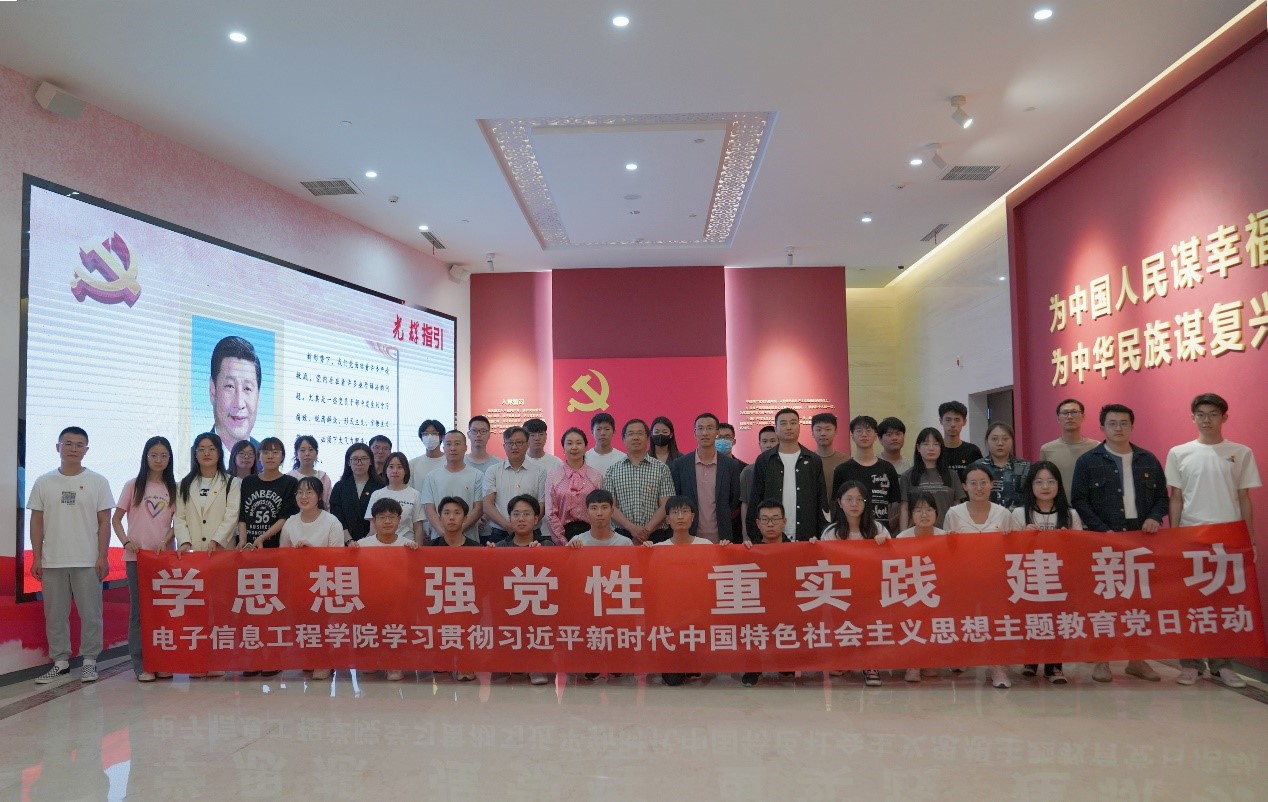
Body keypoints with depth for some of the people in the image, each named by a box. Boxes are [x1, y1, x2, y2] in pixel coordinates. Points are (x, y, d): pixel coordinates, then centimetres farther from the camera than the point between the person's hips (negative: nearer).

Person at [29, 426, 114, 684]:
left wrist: (102, 557, -5)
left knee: (90, 614, 1)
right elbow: (37, 522, 8)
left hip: (88, 562, -2)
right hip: (52, 562, 2)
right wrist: (36, 558, 2)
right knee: (55, 614, 7)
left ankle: (89, 660, 10)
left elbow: (104, 522, 1)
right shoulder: (44, 482, 7)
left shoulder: (97, 482, 2)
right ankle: (60, 661, 18)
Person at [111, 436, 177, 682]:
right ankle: (140, 665, 4)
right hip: (137, 556, -2)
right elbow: (117, 519, 3)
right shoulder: (133, 486, 3)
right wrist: (126, 541, -12)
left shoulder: (173, 488, 8)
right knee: (139, 610, 0)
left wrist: (166, 540, -11)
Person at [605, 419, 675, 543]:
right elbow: (610, 506, 1)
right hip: (622, 535, 0)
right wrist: (632, 528, -13)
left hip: (656, 535, 0)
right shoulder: (612, 471, 8)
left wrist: (647, 530, -13)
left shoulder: (662, 469, 5)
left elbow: (665, 505, -1)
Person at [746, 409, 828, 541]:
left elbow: (821, 501, 7)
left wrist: (822, 536, 1)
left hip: (807, 538, 1)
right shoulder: (763, 460, 4)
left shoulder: (814, 460, 7)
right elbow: (755, 500, 3)